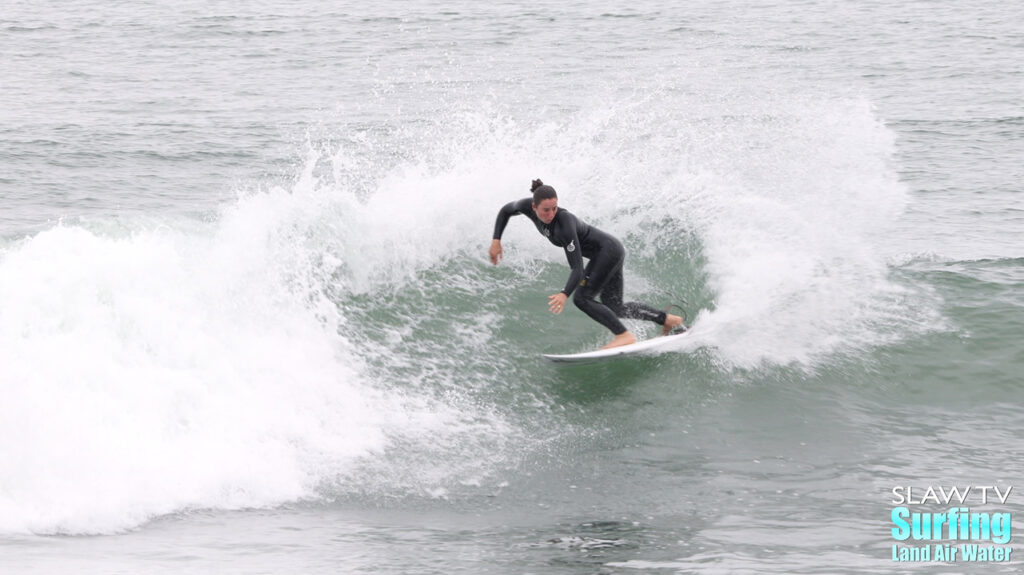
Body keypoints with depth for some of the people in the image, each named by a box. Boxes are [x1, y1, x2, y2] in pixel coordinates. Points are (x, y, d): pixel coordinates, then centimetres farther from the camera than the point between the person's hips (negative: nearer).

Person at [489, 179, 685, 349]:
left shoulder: (564, 224, -34)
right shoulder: (527, 206, -15)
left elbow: (577, 269, -36)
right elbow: (505, 211, 7)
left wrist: (564, 294, -50)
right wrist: (496, 240, -4)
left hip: (608, 250, -9)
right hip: (606, 253, 9)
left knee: (582, 298, -17)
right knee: (614, 308, 13)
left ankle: (624, 335, -12)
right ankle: (669, 320, 24)